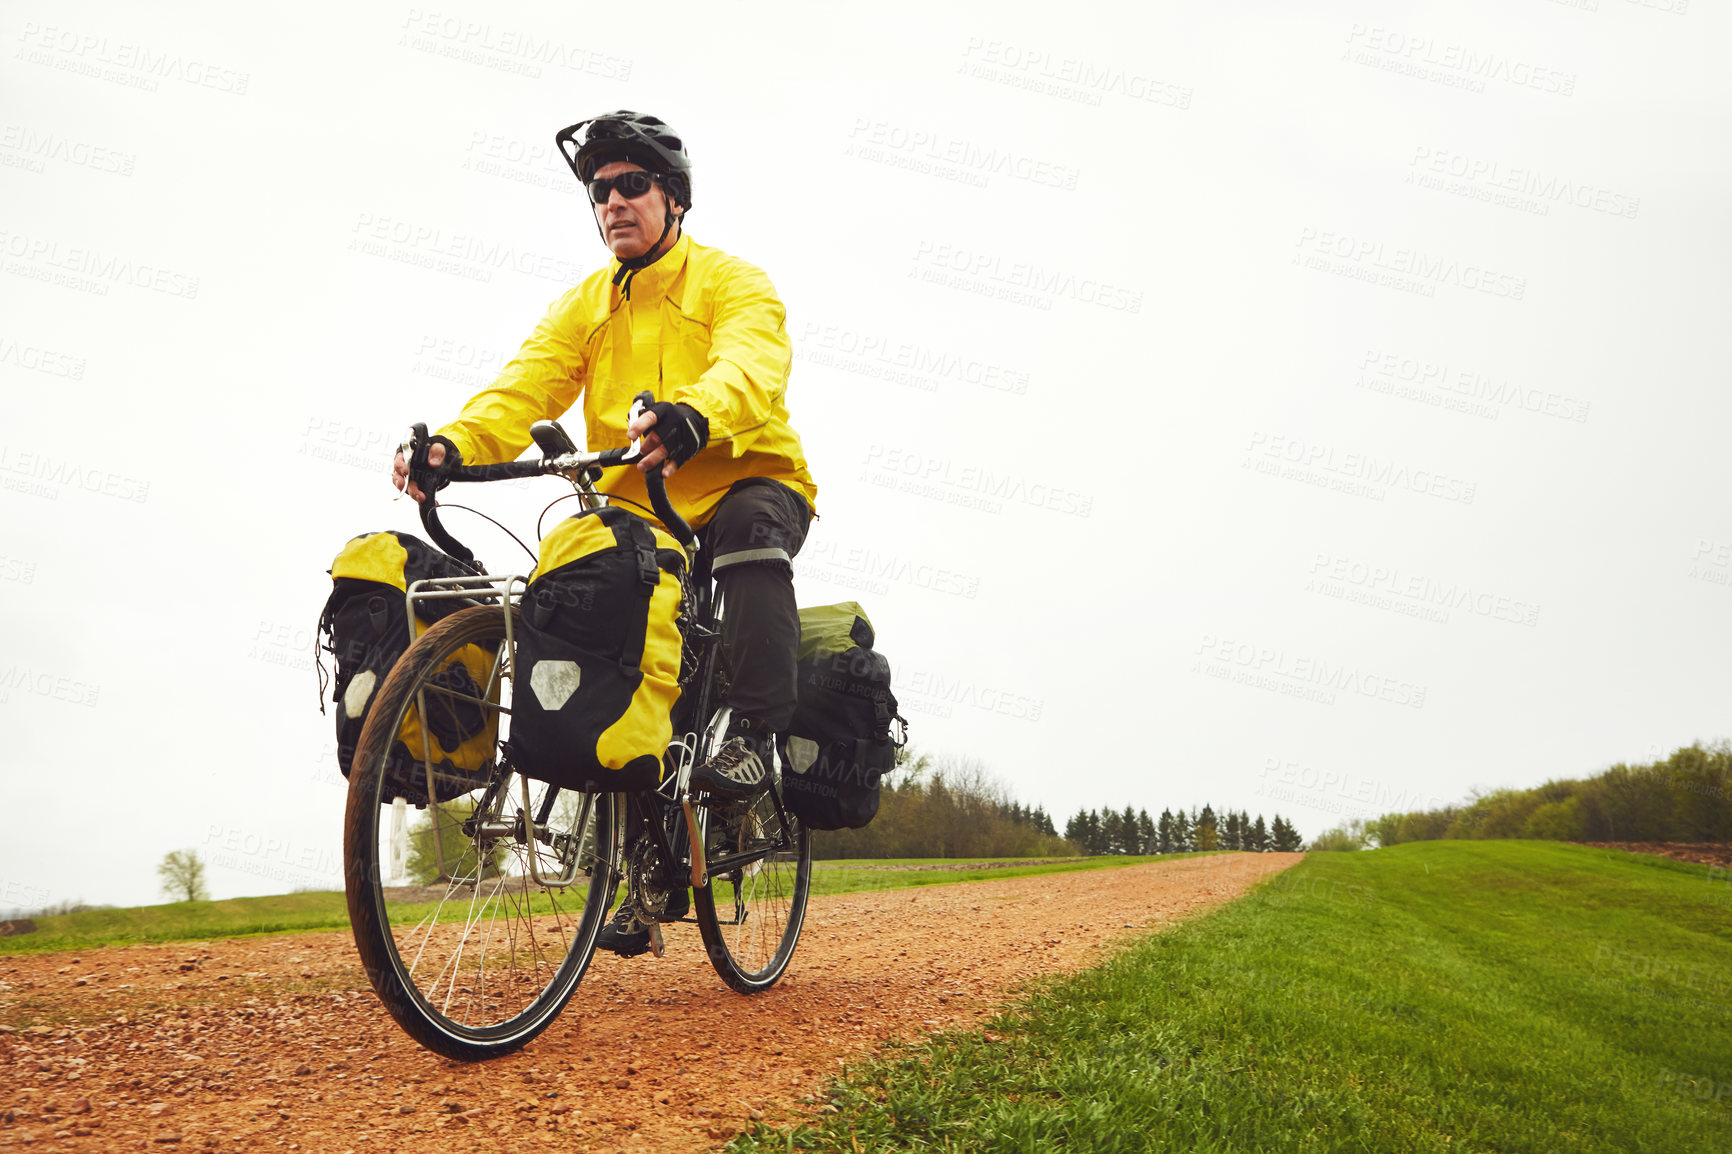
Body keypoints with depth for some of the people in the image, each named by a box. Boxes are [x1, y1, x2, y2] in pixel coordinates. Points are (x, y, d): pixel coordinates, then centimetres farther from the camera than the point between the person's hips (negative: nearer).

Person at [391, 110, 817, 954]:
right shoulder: (584, 306, 10)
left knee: (752, 520, -38)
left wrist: (691, 417, -50)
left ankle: (752, 731, -32)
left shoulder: (732, 282, -4)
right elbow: (522, 388, -5)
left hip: (746, 483, -4)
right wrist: (453, 446, -27)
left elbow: (752, 366, -27)